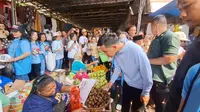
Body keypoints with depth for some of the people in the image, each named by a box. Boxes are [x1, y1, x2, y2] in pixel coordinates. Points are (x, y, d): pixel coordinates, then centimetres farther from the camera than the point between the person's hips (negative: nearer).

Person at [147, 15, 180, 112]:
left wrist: (148, 60, -19)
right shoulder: (157, 38, 14)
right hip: (153, 78, 10)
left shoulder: (170, 37, -18)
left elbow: (169, 59, -28)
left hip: (162, 81, -10)